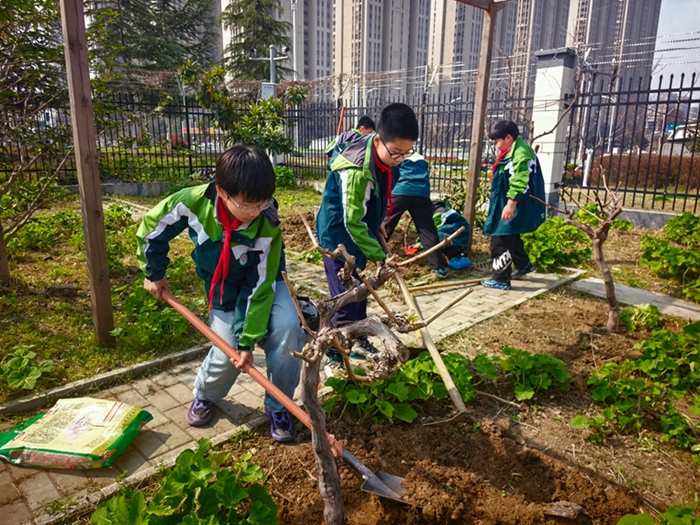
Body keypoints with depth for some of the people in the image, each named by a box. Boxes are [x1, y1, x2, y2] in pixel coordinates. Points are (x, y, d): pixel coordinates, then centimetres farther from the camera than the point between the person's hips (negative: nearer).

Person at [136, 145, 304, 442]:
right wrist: (154, 273, 4)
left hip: (263, 284, -1)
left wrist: (248, 341, -24)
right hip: (223, 290, 1)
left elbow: (258, 288, -26)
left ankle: (278, 407, -1)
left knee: (288, 328, -26)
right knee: (226, 356, -8)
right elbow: (151, 227, -6)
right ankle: (205, 396, 31)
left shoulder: (267, 226, -31)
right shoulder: (194, 201, -26)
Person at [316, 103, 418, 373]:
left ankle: (360, 341, 38)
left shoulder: (384, 153, -7)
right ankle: (334, 359, 12)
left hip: (360, 232, 8)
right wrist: (380, 257, -25)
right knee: (346, 300, -4)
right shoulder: (356, 169, -33)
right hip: (339, 235, -8)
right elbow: (353, 222, -28)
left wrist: (378, 222, 3)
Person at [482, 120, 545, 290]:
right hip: (505, 204, 11)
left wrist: (511, 205, -28)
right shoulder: (512, 152, 17)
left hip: (513, 208, -11)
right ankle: (523, 265, 41)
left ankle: (501, 279, -2)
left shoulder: (520, 153, -17)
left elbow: (519, 182, -25)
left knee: (500, 242, -8)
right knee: (511, 239, 24)